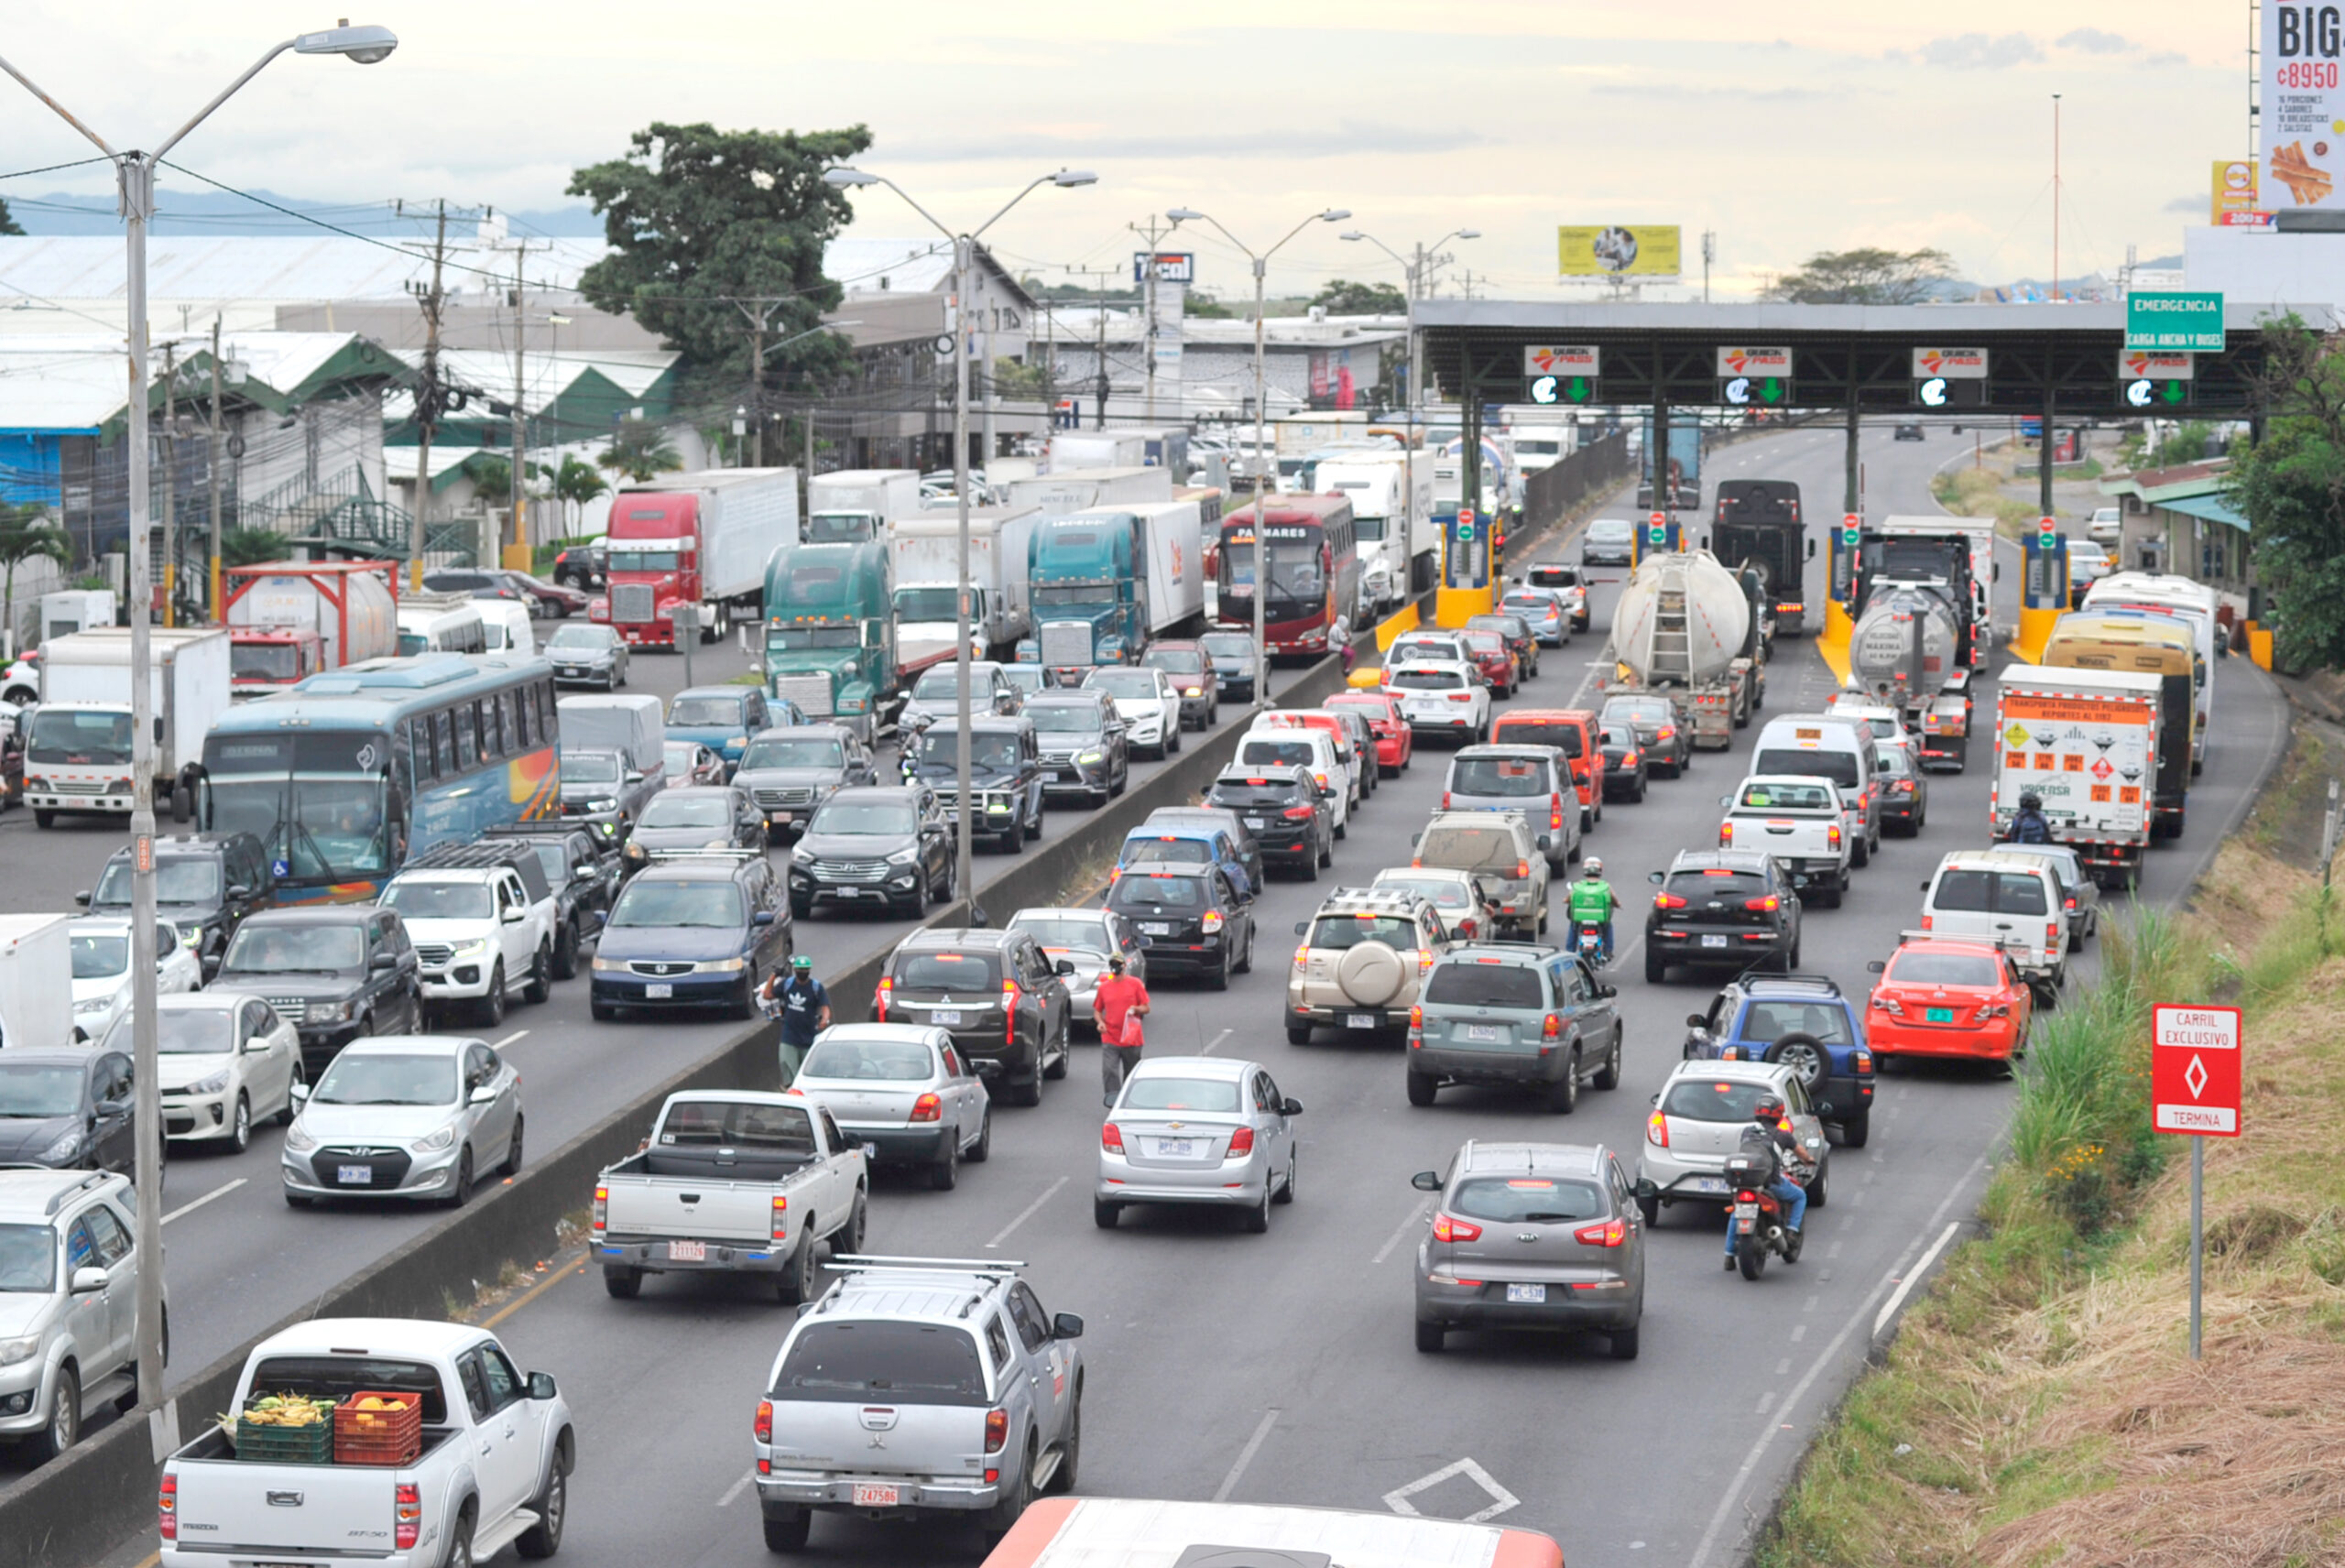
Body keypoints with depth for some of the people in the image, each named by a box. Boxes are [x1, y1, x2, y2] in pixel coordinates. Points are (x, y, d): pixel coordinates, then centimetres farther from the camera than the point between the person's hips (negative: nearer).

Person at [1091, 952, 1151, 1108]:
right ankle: (1114, 1105, -19)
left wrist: (1136, 1009, -18)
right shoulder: (1103, 987, 7)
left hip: (1131, 1039, 0)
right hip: (1110, 1040, 0)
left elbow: (1146, 1008, 4)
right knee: (1109, 1071, -17)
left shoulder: (1135, 984, 1)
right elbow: (1097, 1009, 15)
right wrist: (1100, 1021, -5)